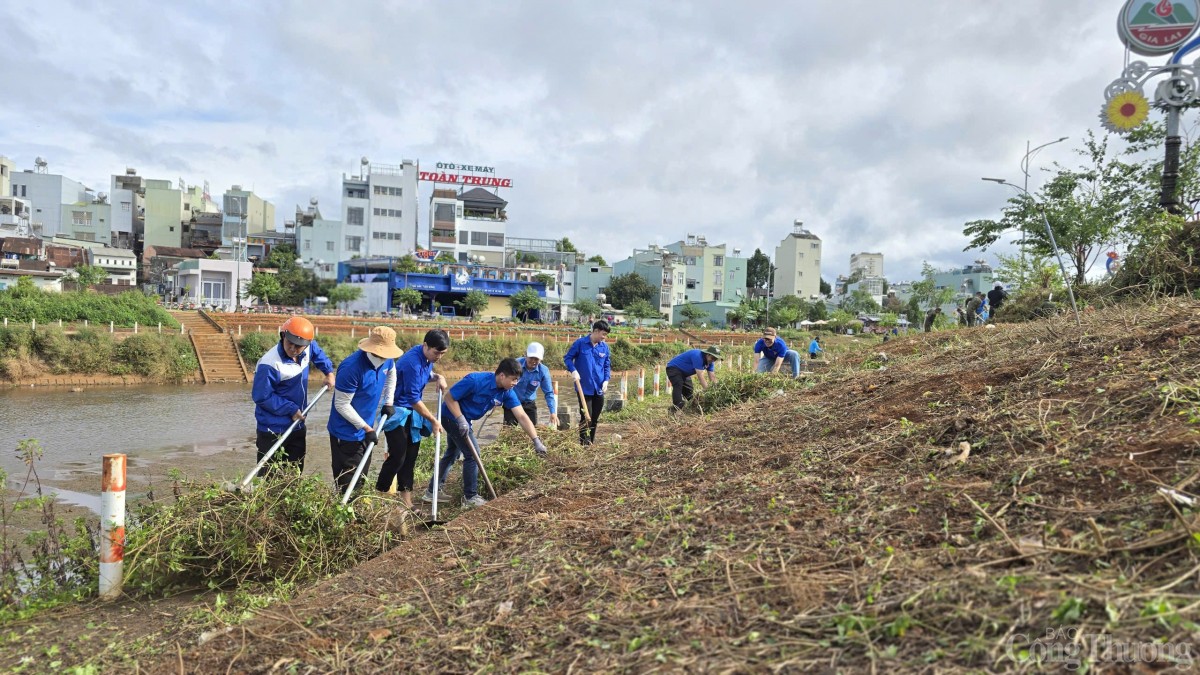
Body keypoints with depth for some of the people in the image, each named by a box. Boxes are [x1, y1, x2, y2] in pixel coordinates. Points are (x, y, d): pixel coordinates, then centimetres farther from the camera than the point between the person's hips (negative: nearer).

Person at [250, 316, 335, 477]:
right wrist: (291, 409, -20)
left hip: (298, 426, 7)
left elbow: (318, 353, 20)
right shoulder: (269, 364, -27)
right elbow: (261, 397, -22)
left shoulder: (308, 348, -6)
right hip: (272, 431, -7)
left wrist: (329, 372, 15)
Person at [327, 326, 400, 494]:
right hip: (346, 433, -8)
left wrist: (388, 401, 10)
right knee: (348, 484, 1)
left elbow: (391, 373, 19)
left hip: (365, 429, 8)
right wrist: (367, 428, -21)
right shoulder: (351, 368, -30)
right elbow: (342, 405, -24)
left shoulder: (386, 361, -7)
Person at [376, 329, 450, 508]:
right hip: (396, 412, -8)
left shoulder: (428, 357, -2)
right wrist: (433, 421, -19)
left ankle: (406, 499, 15)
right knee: (398, 456, -8)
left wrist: (437, 377, -3)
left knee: (410, 456, 8)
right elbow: (413, 399, -26)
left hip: (412, 413, 8)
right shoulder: (412, 362, -28)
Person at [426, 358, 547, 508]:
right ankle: (470, 498, 2)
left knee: (452, 454, 18)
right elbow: (449, 397, -24)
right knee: (473, 453, -10)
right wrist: (461, 420, -28)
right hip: (451, 415, -8)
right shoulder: (476, 381, -31)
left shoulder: (506, 392, -13)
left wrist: (536, 440, -22)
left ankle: (432, 492, 31)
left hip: (463, 419, 8)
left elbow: (522, 416, -16)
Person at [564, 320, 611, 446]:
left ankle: (591, 444, 26)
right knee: (586, 418, -4)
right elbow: (567, 358, -3)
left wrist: (606, 380, -1)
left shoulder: (604, 347, 4)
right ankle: (584, 445, 5)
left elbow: (607, 365, 13)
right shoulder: (580, 343, -9)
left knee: (595, 419, 13)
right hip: (584, 388, -5)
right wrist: (573, 371, -18)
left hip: (599, 389, 5)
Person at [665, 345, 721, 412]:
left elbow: (712, 377, -2)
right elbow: (700, 376, -35)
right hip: (673, 368, -10)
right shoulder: (698, 356, -33)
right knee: (678, 386, -29)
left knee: (690, 391, 10)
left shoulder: (710, 361, -4)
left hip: (684, 372, 10)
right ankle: (677, 410, -37)